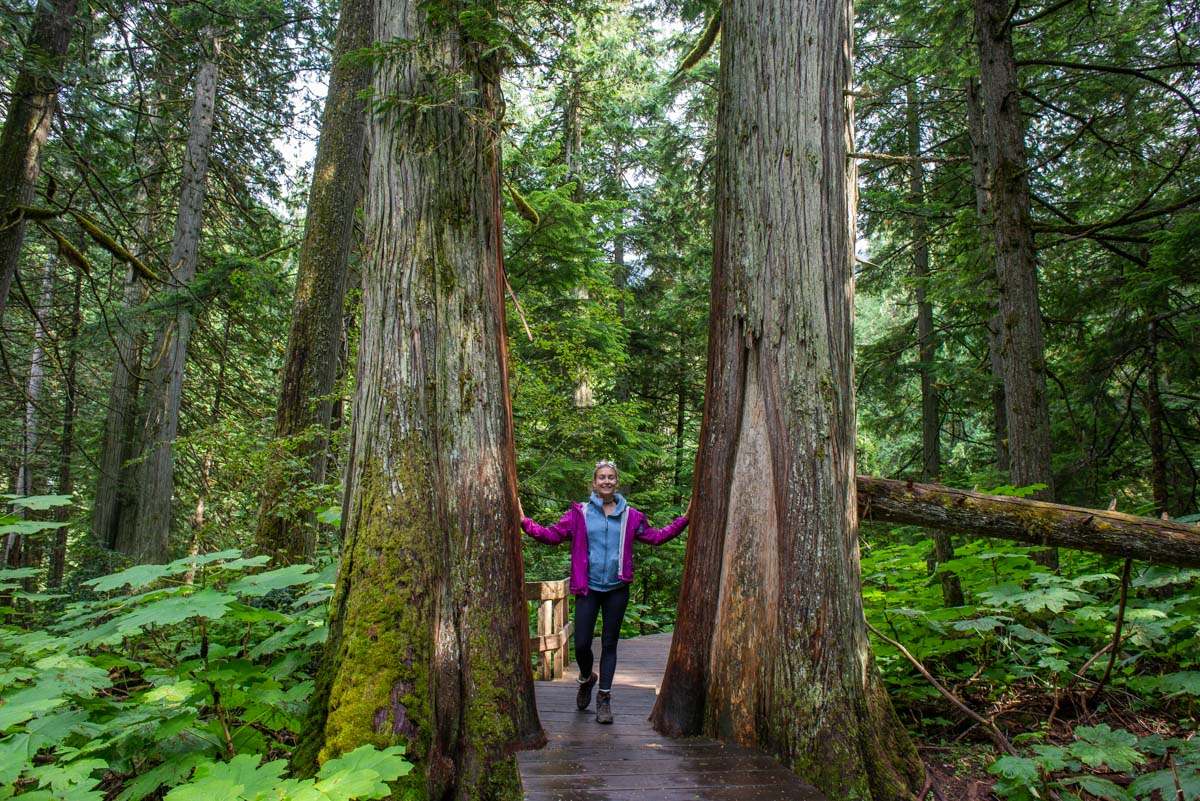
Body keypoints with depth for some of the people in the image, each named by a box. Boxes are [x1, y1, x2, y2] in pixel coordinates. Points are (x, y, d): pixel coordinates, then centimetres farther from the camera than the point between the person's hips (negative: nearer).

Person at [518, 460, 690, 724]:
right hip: (588, 588, -1)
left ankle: (604, 697, 22)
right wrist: (524, 522, -16)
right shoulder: (579, 513, -1)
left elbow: (655, 536, 10)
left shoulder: (630, 515, 4)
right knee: (581, 645, -1)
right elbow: (553, 535, -5)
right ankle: (586, 679, 32)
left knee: (609, 644, 8)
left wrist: (684, 519, 5)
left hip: (617, 588, 1)